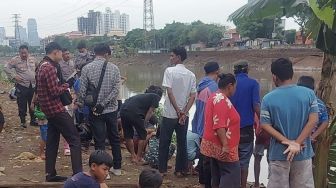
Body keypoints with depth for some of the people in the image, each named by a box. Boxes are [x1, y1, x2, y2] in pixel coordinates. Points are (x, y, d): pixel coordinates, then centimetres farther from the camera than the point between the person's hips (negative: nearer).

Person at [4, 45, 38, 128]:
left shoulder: (33, 59, 7)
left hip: (33, 85, 4)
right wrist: (14, 76, -13)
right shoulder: (15, 60, -5)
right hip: (21, 86, -4)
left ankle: (33, 120, 25)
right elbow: (6, 68, -5)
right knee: (22, 105, 2)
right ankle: (23, 121, 15)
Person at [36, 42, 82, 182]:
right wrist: (65, 86, -5)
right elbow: (55, 91, -22)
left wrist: (61, 85, 6)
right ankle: (78, 174, -7)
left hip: (49, 109, 10)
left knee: (52, 141, 14)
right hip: (55, 108, -10)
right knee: (75, 139, -6)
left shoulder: (43, 66, 14)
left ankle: (50, 174, 19)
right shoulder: (49, 68, -19)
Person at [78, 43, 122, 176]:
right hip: (112, 109, 2)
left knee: (100, 141, 6)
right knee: (114, 138, 17)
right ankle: (117, 168, 26)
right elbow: (116, 90, -11)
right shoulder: (114, 68, -3)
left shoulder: (87, 68, -7)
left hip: (95, 111, -2)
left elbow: (82, 91, -9)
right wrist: (103, 104, -11)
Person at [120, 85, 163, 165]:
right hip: (134, 112, -7)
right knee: (142, 135, 10)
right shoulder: (156, 97, 16)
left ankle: (133, 157, 28)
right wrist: (144, 123, 9)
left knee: (128, 135, 20)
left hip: (123, 110, 7)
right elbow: (150, 112, 5)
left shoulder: (145, 95, 35)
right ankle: (139, 158, 15)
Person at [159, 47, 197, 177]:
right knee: (182, 143, 12)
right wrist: (184, 113, -7)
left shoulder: (169, 71, -10)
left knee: (164, 143, 9)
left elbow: (170, 92, -16)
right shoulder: (191, 75, 4)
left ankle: (162, 169, 15)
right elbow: (193, 96, -2)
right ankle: (180, 170, 19)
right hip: (184, 114, 4)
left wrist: (178, 111, -11)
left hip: (169, 113, -4)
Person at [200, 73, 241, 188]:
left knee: (218, 174, 15)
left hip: (214, 144, 10)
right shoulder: (222, 100, -19)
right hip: (221, 146, -10)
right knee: (232, 174, -6)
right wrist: (225, 145, -26)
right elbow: (219, 125, -26)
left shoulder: (214, 97, 13)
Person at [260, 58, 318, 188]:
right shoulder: (309, 93, -5)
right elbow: (313, 120, -9)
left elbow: (265, 125, -11)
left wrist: (286, 142, -11)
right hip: (303, 152, 2)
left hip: (279, 153, -1)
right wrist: (297, 143, -12)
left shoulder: (268, 98, -9)